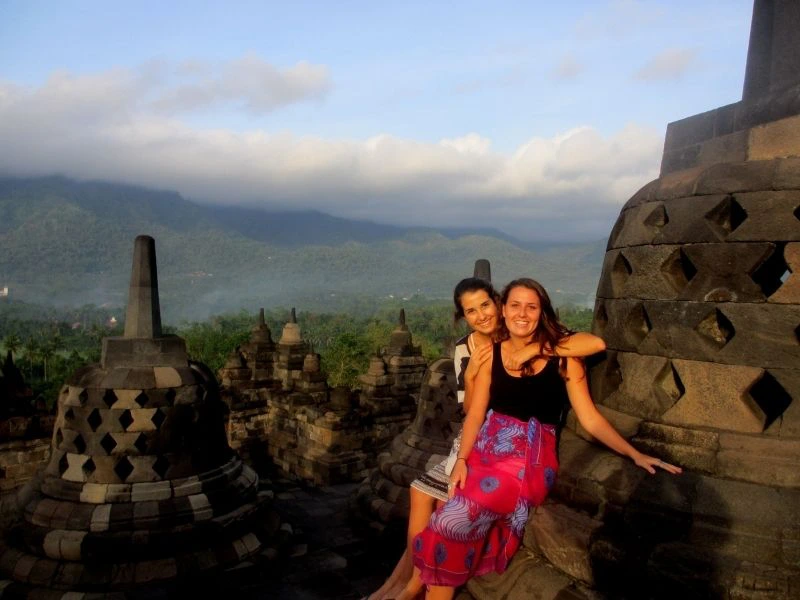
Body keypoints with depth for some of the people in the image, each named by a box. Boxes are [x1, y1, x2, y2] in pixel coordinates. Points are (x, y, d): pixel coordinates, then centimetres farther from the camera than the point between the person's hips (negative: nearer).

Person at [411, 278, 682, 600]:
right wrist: (462, 459, -9)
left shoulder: (561, 356, 0)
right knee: (455, 517, -24)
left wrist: (634, 454, -8)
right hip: (488, 448, 3)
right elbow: (475, 413, 4)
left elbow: (590, 418, 1)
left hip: (533, 456, -3)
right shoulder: (491, 354, 8)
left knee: (454, 519, -23)